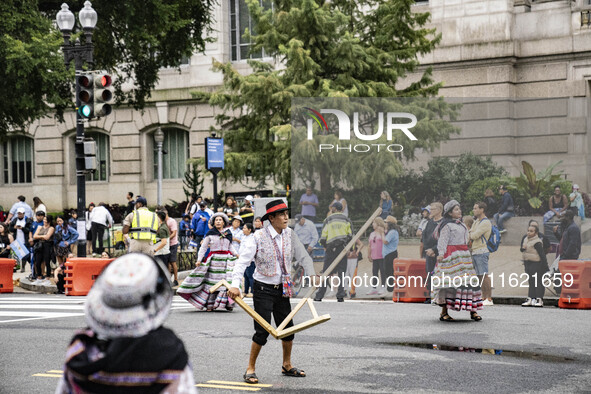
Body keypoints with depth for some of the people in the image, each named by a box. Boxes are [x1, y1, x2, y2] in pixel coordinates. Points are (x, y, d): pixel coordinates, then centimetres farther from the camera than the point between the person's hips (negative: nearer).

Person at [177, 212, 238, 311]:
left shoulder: (228, 234, 11)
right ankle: (209, 304, 3)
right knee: (211, 282, -4)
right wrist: (199, 259, -5)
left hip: (227, 259, 3)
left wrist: (236, 254, 12)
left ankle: (228, 303, 1)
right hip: (213, 260, -3)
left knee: (228, 281, -5)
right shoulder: (210, 234, 2)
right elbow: (203, 247, 3)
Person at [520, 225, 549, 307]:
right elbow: (521, 249, 21)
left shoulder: (537, 243, -17)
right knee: (531, 282, 11)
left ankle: (539, 300, -5)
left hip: (536, 264, -9)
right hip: (527, 263, 9)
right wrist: (522, 248, -4)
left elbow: (542, 255, -18)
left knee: (538, 282, -6)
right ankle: (530, 299, 13)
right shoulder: (525, 238, 8)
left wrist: (545, 267, -20)